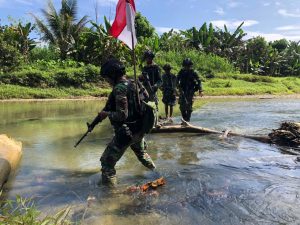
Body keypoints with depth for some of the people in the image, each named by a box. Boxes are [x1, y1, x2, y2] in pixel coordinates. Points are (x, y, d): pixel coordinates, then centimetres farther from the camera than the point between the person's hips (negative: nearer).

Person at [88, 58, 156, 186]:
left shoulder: (119, 88, -21)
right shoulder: (134, 84, 4)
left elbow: (122, 115, -26)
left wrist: (106, 114, -7)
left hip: (126, 133, -9)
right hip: (140, 130, 9)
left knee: (107, 162, 1)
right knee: (141, 152, 35)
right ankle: (154, 171, 54)